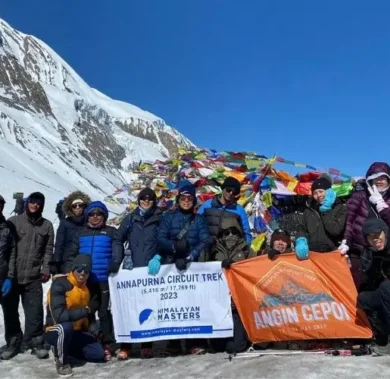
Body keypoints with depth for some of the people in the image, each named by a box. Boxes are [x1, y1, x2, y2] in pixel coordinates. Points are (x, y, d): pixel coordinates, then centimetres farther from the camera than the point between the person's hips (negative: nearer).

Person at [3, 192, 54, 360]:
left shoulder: (47, 225, 6)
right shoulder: (14, 221, 1)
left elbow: (48, 250, 7)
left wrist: (46, 269, -2)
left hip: (33, 277, 0)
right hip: (12, 275, 0)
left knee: (35, 311, 0)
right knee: (11, 310, 9)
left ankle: (35, 342, 13)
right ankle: (13, 342, 23)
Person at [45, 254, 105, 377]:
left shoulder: (87, 287, 1)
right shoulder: (59, 284, -22)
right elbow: (59, 316, -33)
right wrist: (84, 311, -25)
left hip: (76, 332, 7)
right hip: (54, 331, -6)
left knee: (99, 354, -7)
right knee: (66, 327, -39)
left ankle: (64, 348, 16)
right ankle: (61, 361, -10)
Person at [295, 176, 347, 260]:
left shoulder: (340, 209, 2)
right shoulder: (309, 210, 15)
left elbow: (335, 230, -11)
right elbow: (302, 228, 14)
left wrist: (326, 210, -7)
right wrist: (301, 241, -7)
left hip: (331, 253, -3)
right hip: (311, 253, 4)